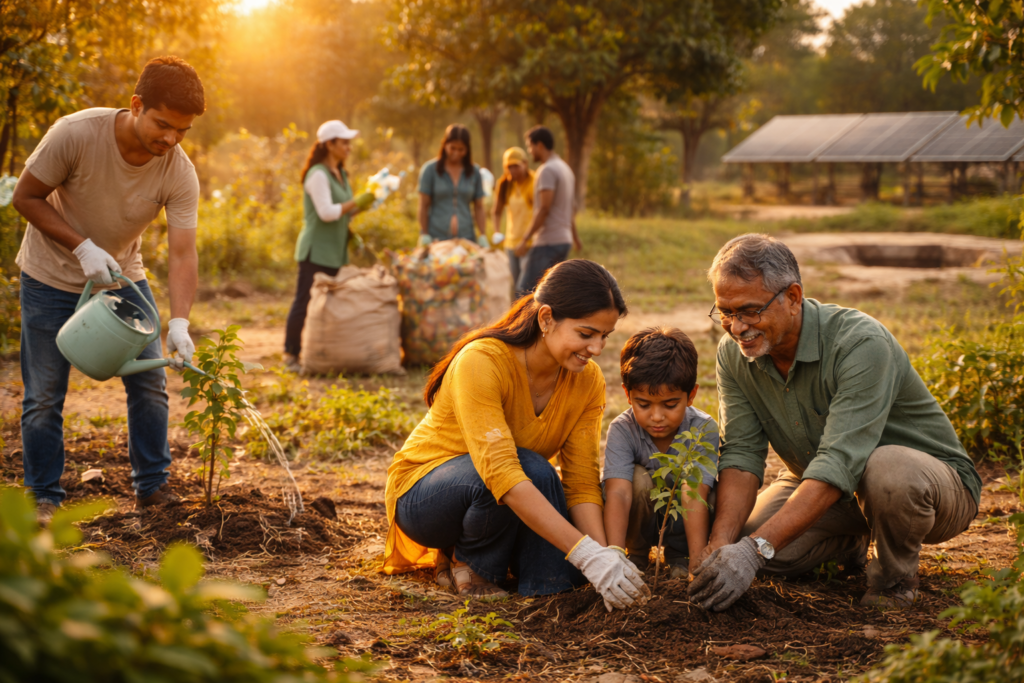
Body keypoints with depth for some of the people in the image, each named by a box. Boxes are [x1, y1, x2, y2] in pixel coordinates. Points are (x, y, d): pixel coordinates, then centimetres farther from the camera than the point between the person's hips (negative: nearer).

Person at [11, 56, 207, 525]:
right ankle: (44, 498, 15)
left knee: (149, 383, 1)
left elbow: (182, 254, -24)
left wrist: (179, 322, -38)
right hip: (51, 277, -3)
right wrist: (83, 247, -27)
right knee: (44, 395, 1)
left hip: (122, 277, 3)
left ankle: (152, 487, 16)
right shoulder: (76, 134, -28)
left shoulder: (179, 174, -20)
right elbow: (26, 197, -16)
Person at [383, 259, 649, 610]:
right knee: (531, 469, -34)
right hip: (422, 492, -5)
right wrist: (587, 554, -46)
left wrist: (606, 553, -32)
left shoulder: (587, 380, -12)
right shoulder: (482, 362, -31)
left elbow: (581, 482, -13)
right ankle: (471, 563, -9)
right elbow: (502, 475, -41)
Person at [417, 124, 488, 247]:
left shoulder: (474, 172, 9)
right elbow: (424, 206, 1)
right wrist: (424, 236, -4)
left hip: (466, 237, 2)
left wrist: (483, 237, 3)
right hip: (436, 238, -2)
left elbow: (478, 207, 10)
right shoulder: (430, 170, 2)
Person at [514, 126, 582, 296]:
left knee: (525, 291, -10)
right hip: (564, 239, 10)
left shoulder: (547, 170, -13)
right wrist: (574, 235, 38)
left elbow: (544, 209, -21)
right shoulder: (566, 169, 18)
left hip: (547, 242, -10)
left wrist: (525, 240, -20)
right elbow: (572, 207, 26)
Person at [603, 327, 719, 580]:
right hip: (642, 517, 0)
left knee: (694, 483, -31)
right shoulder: (622, 429, -25)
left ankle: (679, 556, -3)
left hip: (681, 521, 0)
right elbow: (618, 493, -38)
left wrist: (698, 563, -47)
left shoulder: (704, 430, -26)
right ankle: (637, 554, -4)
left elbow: (694, 497, -37)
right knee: (638, 479, -30)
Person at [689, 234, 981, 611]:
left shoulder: (861, 343, -32)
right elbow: (741, 455, -17)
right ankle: (850, 542, 14)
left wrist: (755, 550, -47)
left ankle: (894, 580, -8)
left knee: (888, 468, -40)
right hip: (823, 490, 6)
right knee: (740, 537, -18)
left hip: (935, 482, -6)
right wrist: (720, 545, -34)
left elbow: (839, 466, -39)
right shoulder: (734, 354, -11)